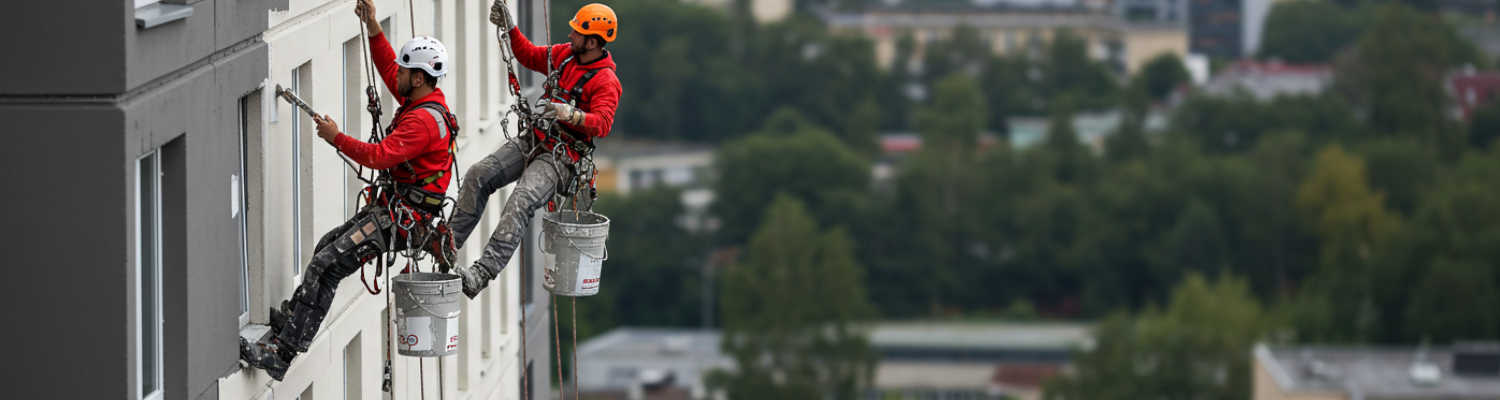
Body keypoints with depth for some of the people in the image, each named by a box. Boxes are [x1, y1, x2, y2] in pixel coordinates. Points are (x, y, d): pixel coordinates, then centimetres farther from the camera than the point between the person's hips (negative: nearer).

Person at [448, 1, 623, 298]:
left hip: (559, 156, -8)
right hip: (532, 142, 8)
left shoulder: (606, 82, -14)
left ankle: (483, 273, -42)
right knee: (479, 175, -8)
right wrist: (509, 28, 9)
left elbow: (602, 123, -28)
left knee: (521, 201, -30)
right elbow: (530, 56, 22)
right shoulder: (565, 54, 7)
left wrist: (572, 114, -45)